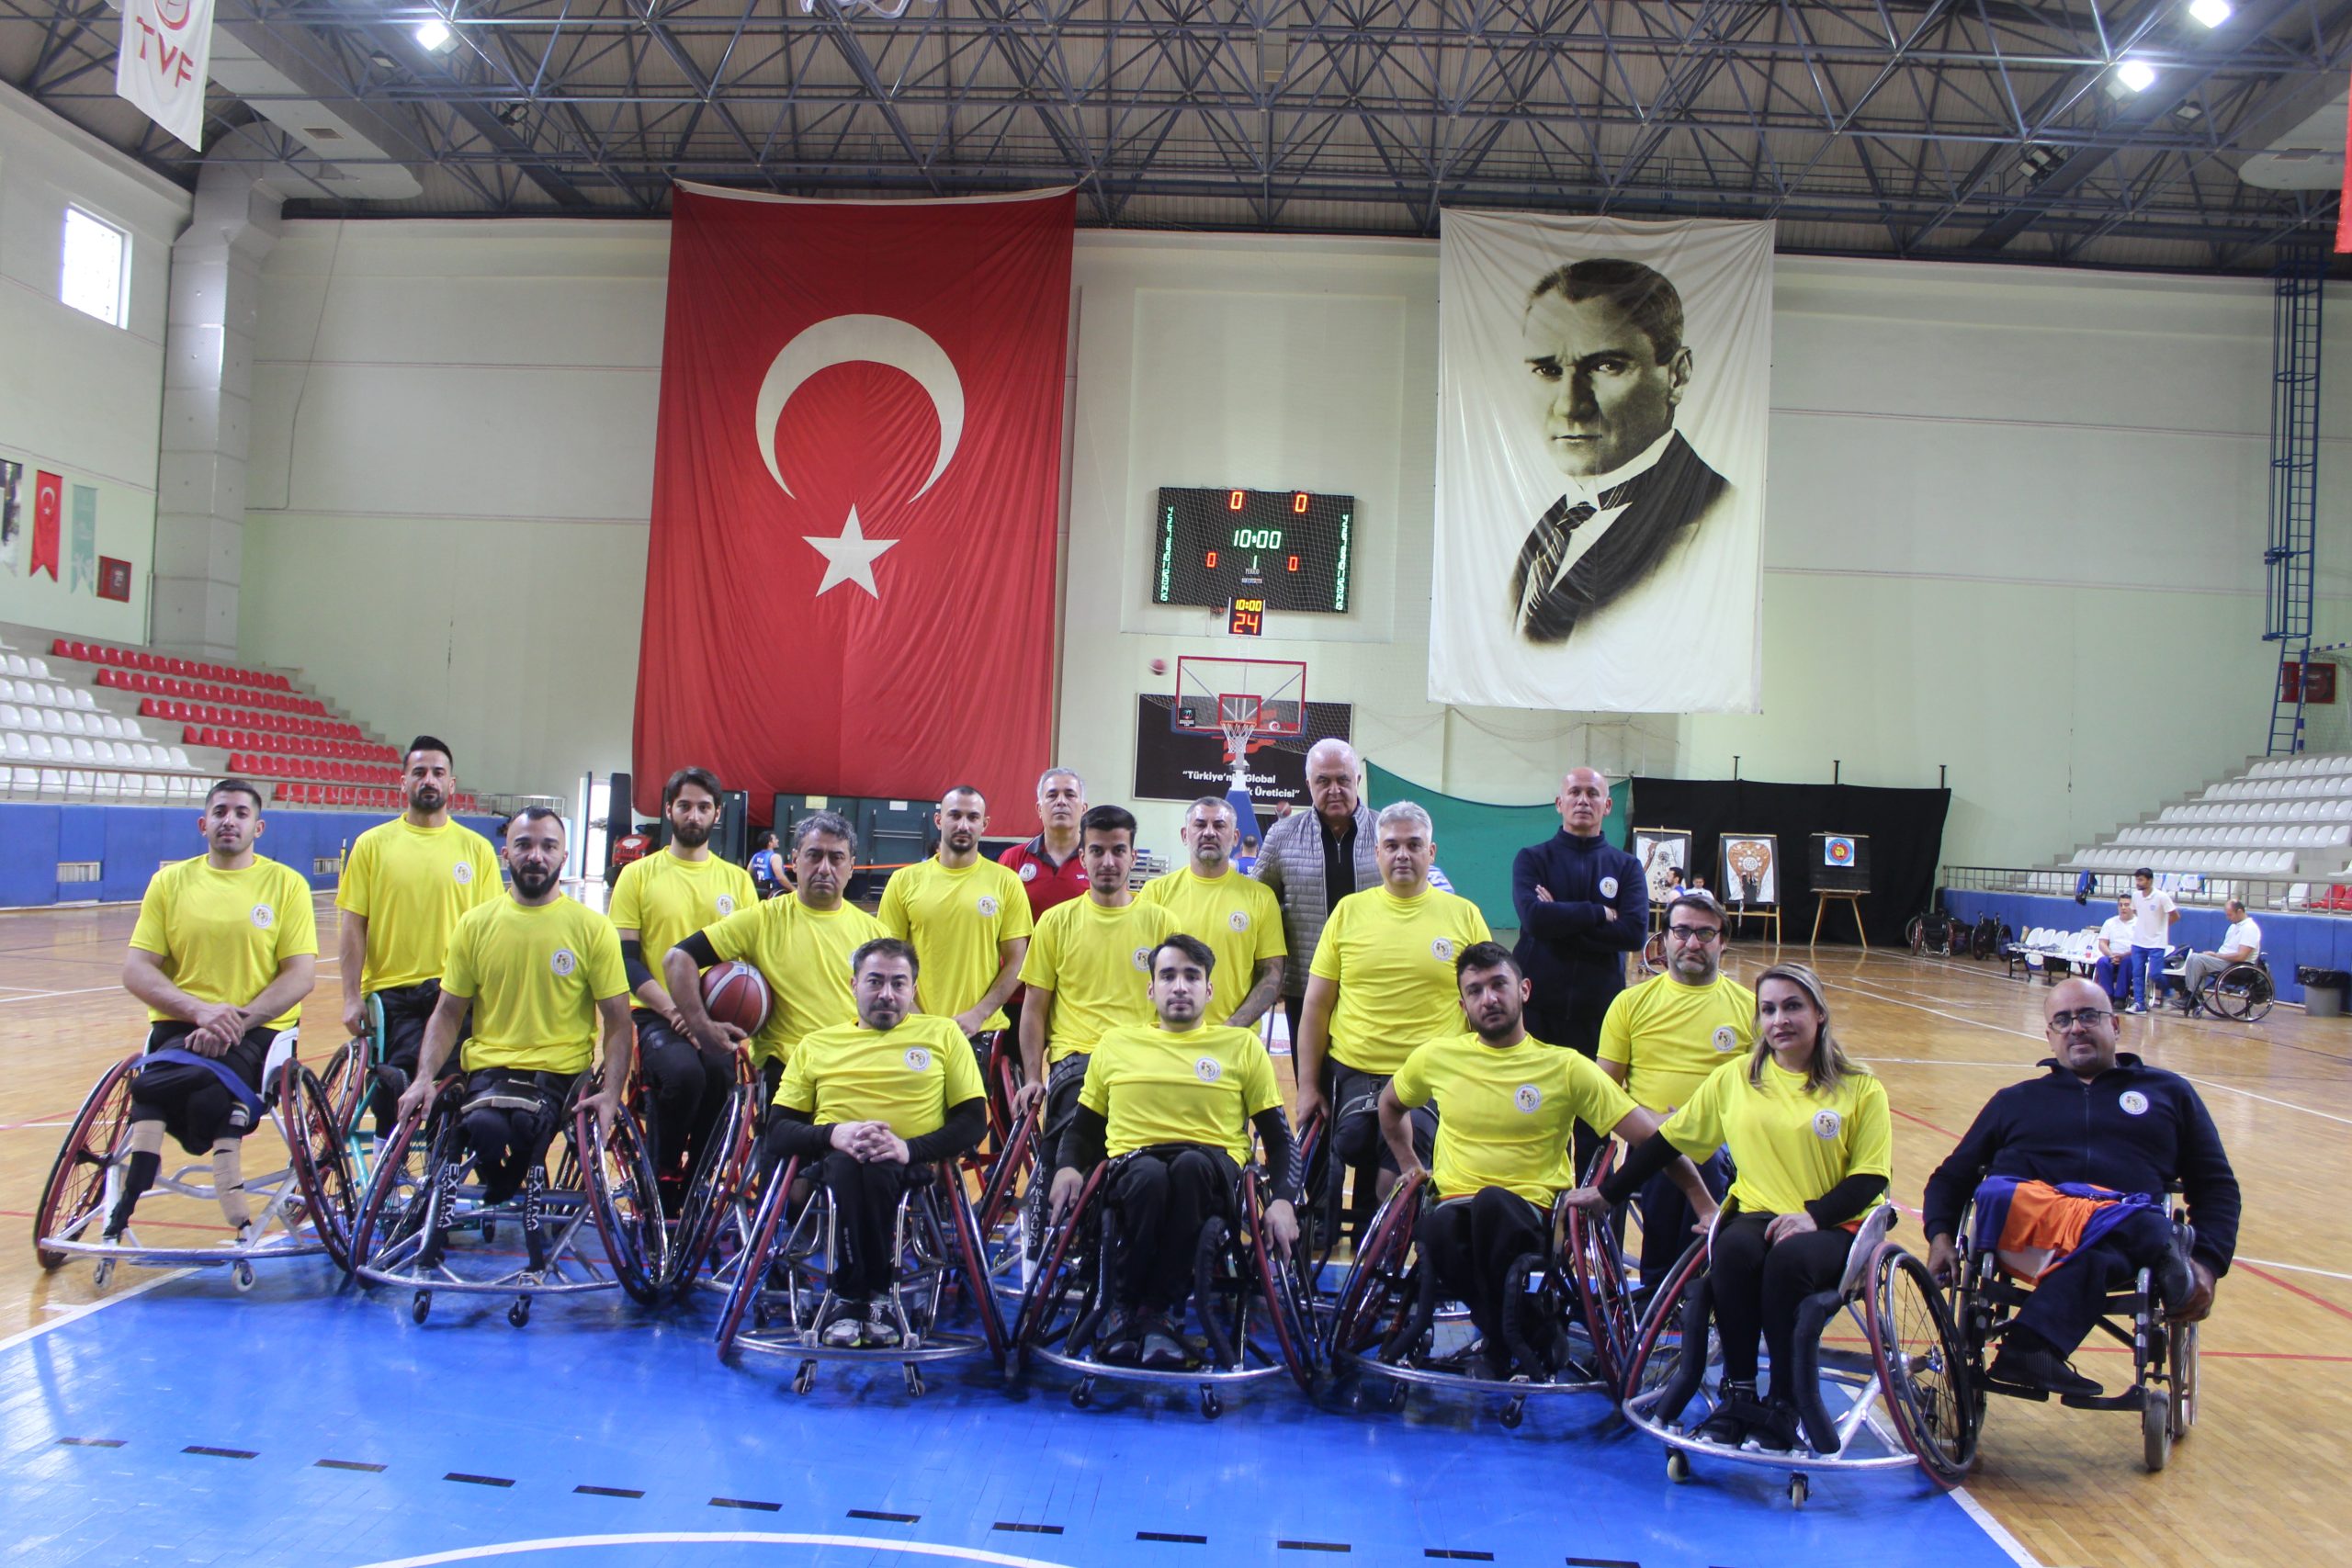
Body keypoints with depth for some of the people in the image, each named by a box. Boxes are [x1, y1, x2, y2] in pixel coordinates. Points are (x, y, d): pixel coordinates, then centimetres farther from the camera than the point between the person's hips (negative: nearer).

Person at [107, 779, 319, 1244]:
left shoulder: (286, 883, 5)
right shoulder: (170, 882, 10)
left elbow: (300, 975, -2)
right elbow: (136, 970, 3)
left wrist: (240, 1019, -17)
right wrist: (201, 1010, -13)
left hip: (259, 1029, -1)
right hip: (180, 1026, 1)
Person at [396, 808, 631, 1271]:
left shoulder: (591, 928, 2)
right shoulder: (476, 923, 9)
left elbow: (617, 1021, 3)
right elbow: (448, 1013, 12)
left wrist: (610, 1093, -10)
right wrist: (425, 1077, -4)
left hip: (561, 1072, -1)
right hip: (489, 1066, 1)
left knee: (526, 1121, -34)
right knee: (485, 1127, -32)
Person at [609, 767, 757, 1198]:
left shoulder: (737, 879, 14)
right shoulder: (638, 875, 7)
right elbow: (624, 957, 0)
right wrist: (672, 1008, -16)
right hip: (657, 1014, -2)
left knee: (717, 1076, -28)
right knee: (683, 1072, -33)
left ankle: (694, 1190, -1)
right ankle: (662, 1173, -6)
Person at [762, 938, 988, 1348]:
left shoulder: (942, 1033, 17)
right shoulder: (816, 1045, 21)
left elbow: (974, 1122, 7)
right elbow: (777, 1132, 11)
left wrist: (910, 1147, -12)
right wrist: (833, 1134, -12)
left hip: (913, 1171, -1)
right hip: (831, 1168, 1)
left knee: (876, 1168, -37)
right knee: (850, 1162, -37)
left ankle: (849, 1296, -18)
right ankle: (875, 1295, -21)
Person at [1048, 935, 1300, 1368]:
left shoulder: (1242, 1046, 16)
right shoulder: (1115, 1044, 20)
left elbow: (1279, 1137, 13)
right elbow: (1083, 1126, 22)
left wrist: (1283, 1200, -5)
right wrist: (1068, 1167, -1)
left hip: (1212, 1169, -1)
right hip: (1130, 1166, 1)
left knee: (1190, 1165, -40)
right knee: (1150, 1174, -39)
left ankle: (1157, 1309, -23)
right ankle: (1124, 1306, -15)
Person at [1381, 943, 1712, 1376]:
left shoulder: (1566, 1068, 1)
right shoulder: (1436, 1057, 7)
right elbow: (1390, 1104, 29)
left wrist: (1706, 1206, -5)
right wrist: (1409, 1167, 20)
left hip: (1531, 1214, -1)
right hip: (1454, 1206, 1)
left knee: (1493, 1203, -38)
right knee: (1440, 1228, -36)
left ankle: (1502, 1343, -13)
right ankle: (1525, 1336, -12)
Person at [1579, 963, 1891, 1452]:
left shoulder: (1860, 1089, 2)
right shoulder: (1733, 1078, 9)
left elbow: (1870, 1177, -1)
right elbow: (1670, 1141, 12)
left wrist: (1814, 1215, -18)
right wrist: (1607, 1193, 10)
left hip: (1834, 1228, -2)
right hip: (1757, 1215, 2)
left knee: (1789, 1258, -35)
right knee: (1732, 1250, -33)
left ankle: (1784, 1404, -17)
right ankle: (1738, 1393, -18)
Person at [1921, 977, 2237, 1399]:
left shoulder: (2168, 1091, 26)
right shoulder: (2016, 1101, 30)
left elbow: (2216, 1185, 21)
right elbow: (1952, 1175, 27)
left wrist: (2208, 1263, 2)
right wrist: (1940, 1235, 5)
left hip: (2125, 1246, -1)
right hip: (2019, 1224, 1)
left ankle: (2031, 1347, -45)